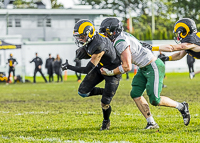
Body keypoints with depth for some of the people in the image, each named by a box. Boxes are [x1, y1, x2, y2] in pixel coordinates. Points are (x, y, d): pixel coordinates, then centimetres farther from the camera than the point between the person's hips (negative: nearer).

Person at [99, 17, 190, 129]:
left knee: (155, 100, -9)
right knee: (135, 94, 2)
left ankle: (181, 107, 11)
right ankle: (151, 123, 3)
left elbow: (127, 67, -22)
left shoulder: (121, 43, -23)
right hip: (144, 68, 10)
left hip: (153, 67, -10)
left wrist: (110, 73, -12)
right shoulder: (122, 36, 6)